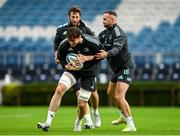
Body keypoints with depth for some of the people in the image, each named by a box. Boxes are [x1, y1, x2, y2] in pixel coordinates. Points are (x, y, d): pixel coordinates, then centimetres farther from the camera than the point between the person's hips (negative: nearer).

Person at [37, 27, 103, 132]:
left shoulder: (93, 43, -26)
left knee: (82, 104, -5)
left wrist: (86, 58, -27)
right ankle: (48, 122, -21)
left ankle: (78, 123, 30)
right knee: (59, 90, -23)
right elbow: (60, 58, -2)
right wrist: (67, 66, -23)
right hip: (73, 69, 2)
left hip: (89, 72, -2)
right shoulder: (64, 45, -19)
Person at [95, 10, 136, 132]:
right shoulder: (105, 33, 6)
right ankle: (124, 117, 44)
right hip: (117, 68, 10)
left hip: (126, 68, -10)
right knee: (111, 93, 25)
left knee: (119, 96, -21)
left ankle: (131, 125, -18)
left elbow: (116, 49, -38)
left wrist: (107, 54, -58)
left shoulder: (119, 34, -22)